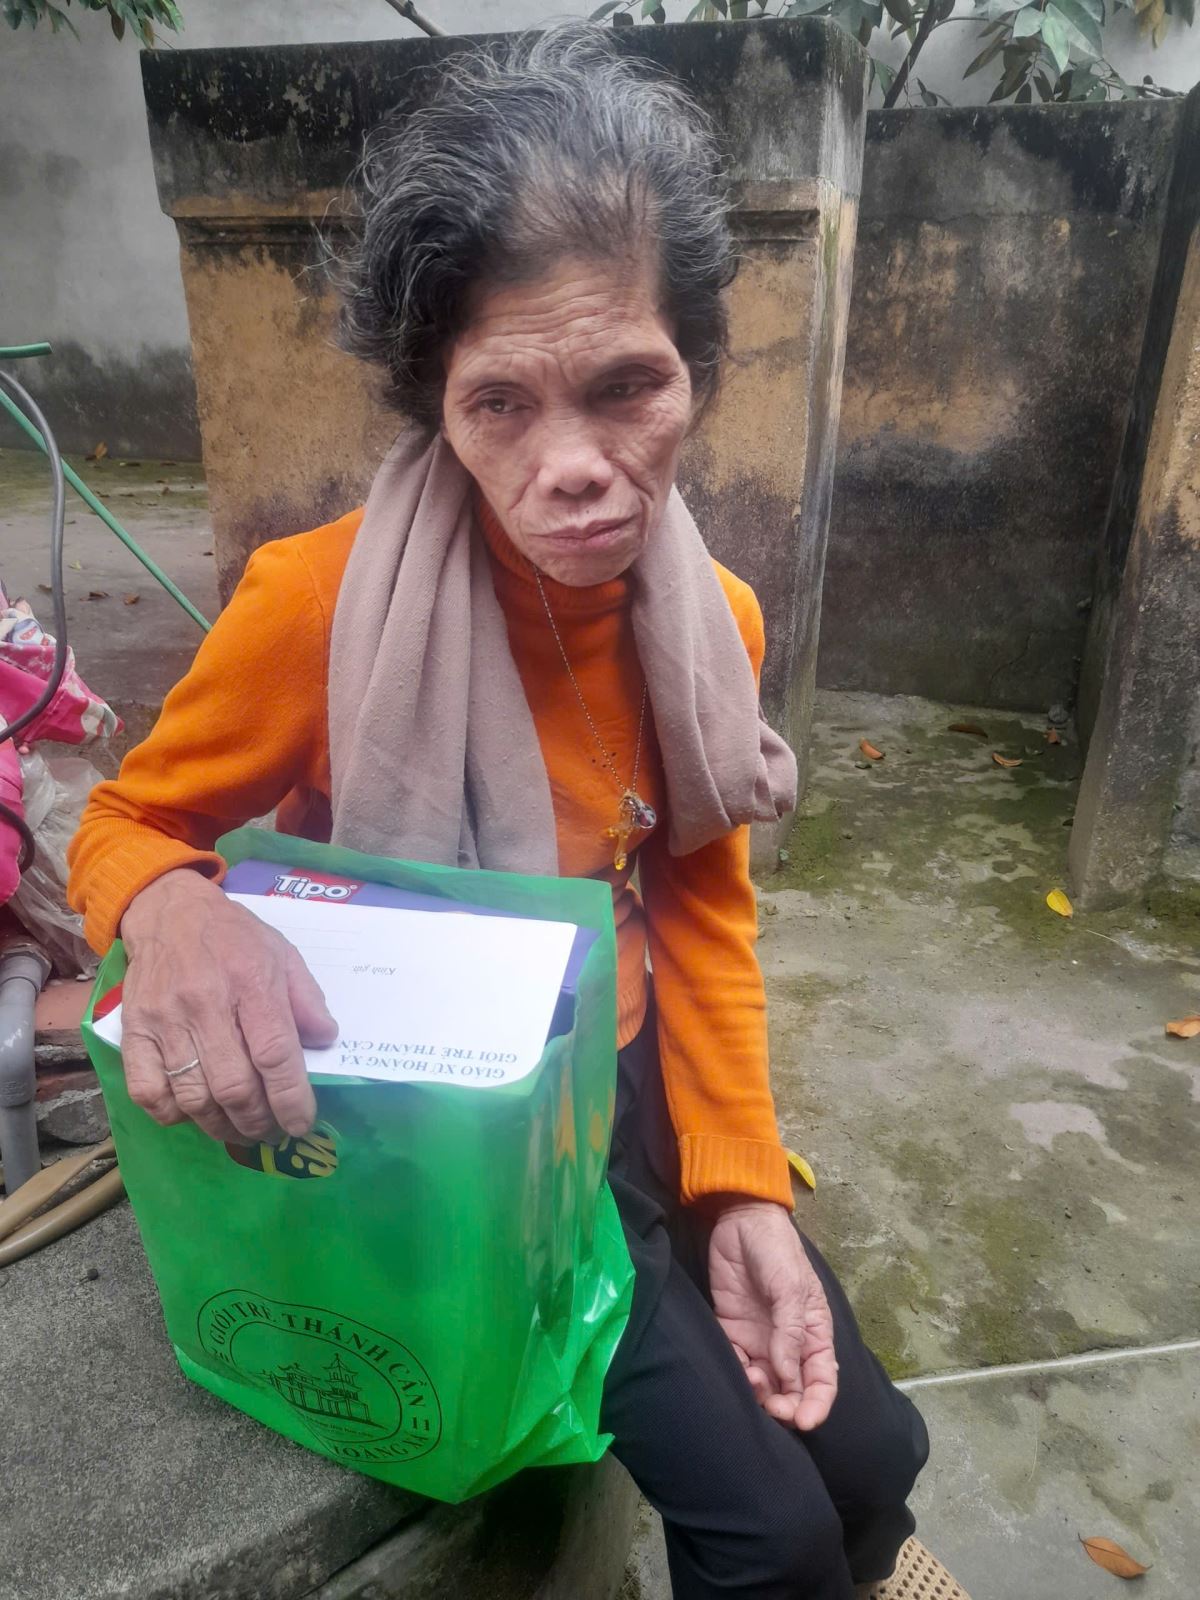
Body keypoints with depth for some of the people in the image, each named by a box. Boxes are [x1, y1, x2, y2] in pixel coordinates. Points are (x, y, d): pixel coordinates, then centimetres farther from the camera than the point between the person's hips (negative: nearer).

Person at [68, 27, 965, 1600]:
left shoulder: (714, 619, -9)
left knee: (875, 1449, 10)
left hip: (634, 1076, 5)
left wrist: (744, 1190, -8)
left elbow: (704, 908, 0)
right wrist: (174, 915, -35)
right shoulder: (321, 603, -24)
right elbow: (122, 828, -9)